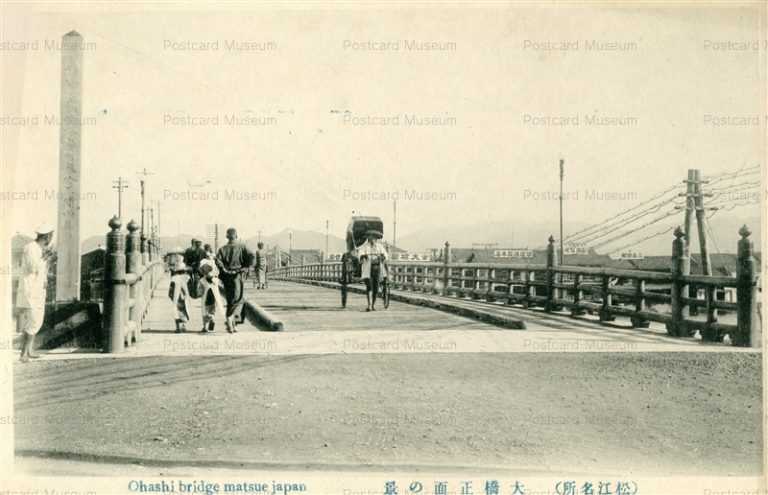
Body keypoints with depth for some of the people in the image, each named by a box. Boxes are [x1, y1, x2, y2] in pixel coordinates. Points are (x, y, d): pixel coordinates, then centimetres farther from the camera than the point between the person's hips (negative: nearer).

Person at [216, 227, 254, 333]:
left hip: (226, 277, 3)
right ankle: (230, 318, -20)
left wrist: (224, 269, -6)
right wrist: (245, 267, -7)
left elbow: (217, 260, -12)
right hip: (237, 276, -3)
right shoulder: (241, 246, 0)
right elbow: (250, 256, -14)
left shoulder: (222, 248, 5)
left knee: (230, 300, 13)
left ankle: (232, 324, 13)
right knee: (237, 300, 2)